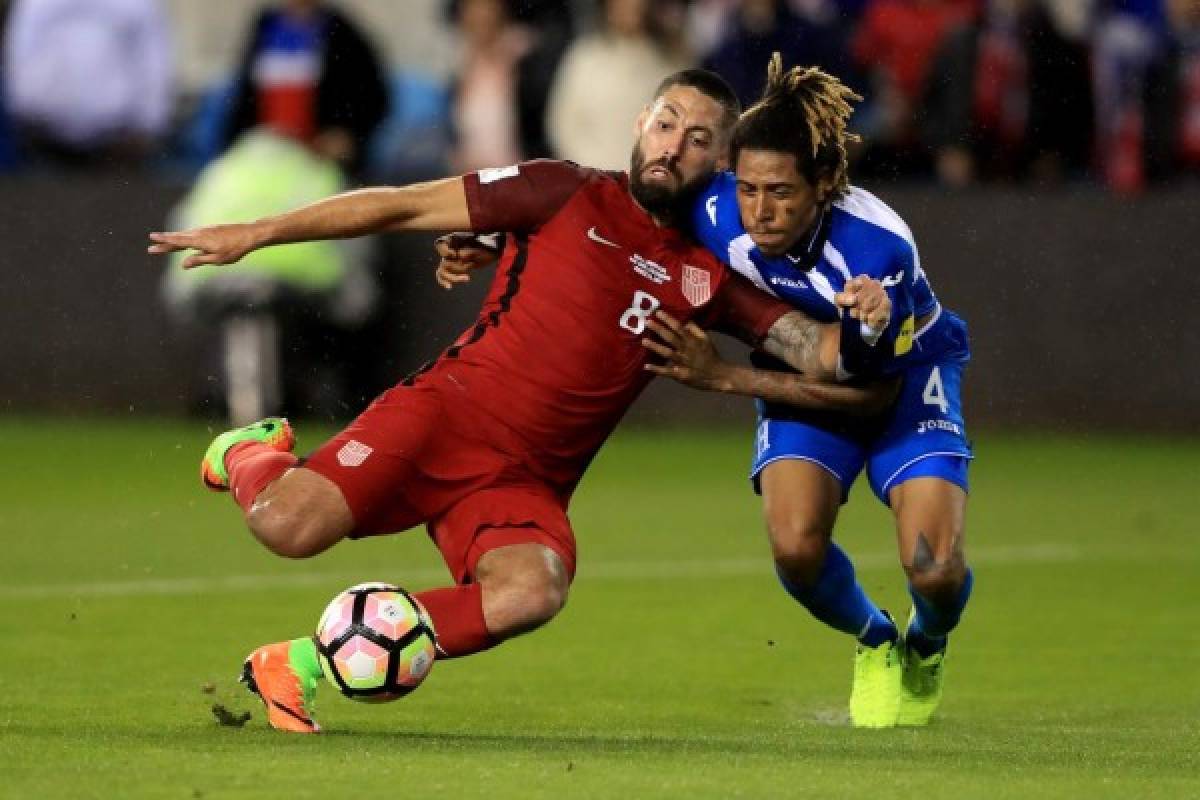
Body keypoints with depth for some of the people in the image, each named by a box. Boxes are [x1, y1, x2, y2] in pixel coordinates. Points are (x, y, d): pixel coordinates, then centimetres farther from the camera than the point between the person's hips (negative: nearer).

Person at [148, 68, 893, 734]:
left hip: (526, 482, 3)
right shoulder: (569, 195, 4)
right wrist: (254, 234, 0)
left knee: (533, 592, -33)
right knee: (290, 525, -28)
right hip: (446, 412, -3)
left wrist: (860, 327, -21)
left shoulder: (710, 278, 12)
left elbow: (820, 355, 5)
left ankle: (299, 664, -19)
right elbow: (402, 206, 4)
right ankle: (251, 454, 13)